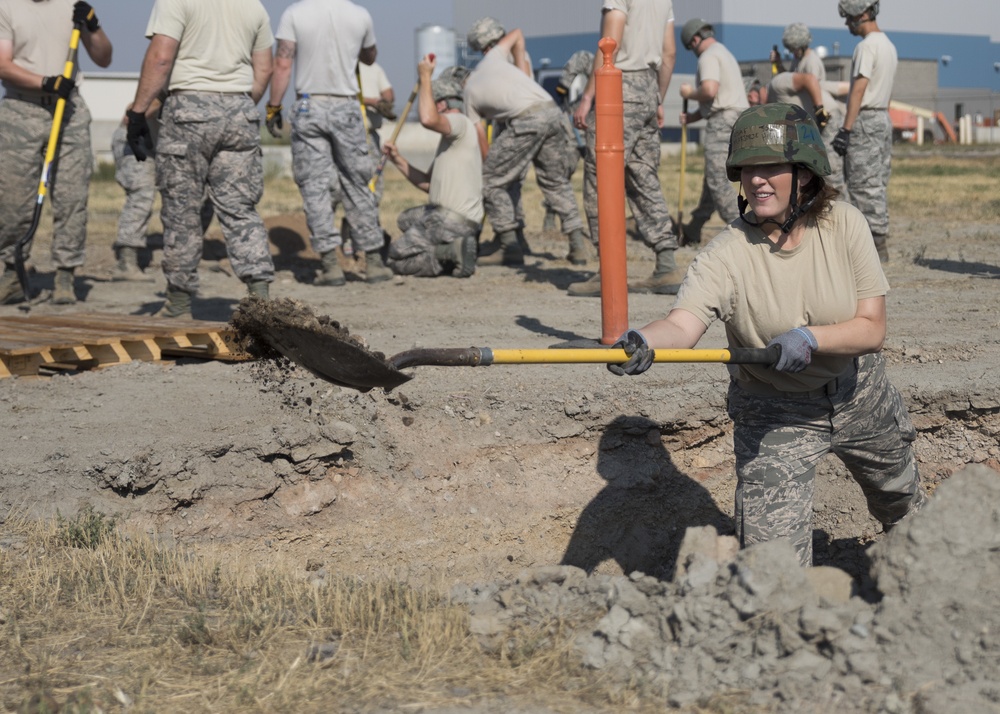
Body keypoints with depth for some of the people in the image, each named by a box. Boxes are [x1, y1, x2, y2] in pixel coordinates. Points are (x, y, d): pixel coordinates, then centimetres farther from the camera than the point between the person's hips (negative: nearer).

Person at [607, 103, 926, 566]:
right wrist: (643, 343, -61)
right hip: (772, 415, -3)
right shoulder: (727, 254, -23)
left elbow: (872, 328, -19)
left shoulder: (843, 224, -17)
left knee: (901, 503, 29)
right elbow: (683, 323, -39)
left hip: (860, 396, 3)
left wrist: (809, 337, -37)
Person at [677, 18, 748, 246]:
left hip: (723, 123, -10)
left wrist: (690, 93, -4)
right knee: (713, 177, 15)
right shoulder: (726, 54, 25)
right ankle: (694, 229, 24)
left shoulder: (709, 56, -7)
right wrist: (693, 116, 18)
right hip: (740, 120, 10)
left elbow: (710, 91, -23)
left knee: (718, 180, -12)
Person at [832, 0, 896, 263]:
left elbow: (858, 91, -20)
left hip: (865, 122, -10)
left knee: (863, 185, -7)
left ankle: (875, 246, -8)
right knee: (878, 185, 11)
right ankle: (879, 244, 14)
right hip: (884, 119, 10)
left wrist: (845, 130, -22)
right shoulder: (888, 45, 16)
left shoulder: (867, 46, -14)